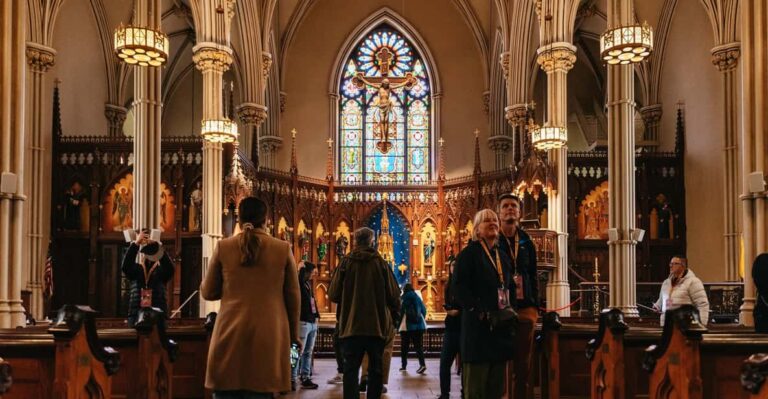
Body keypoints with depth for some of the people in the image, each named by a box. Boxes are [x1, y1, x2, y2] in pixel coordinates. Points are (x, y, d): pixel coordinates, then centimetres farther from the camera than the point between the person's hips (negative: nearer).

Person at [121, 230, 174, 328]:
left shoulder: (161, 271, 8)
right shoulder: (136, 270, 11)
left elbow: (170, 268, -14)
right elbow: (125, 266, -10)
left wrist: (159, 246, -24)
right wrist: (136, 244, -20)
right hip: (136, 315, 1)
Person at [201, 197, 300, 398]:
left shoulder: (223, 247, 1)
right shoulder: (283, 249, 1)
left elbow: (209, 293, 9)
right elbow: (293, 297, 7)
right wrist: (293, 334, 18)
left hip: (230, 334, 0)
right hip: (269, 335, 0)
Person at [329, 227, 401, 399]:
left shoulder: (346, 262, -4)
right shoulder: (379, 262, -5)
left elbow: (333, 295, -3)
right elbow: (394, 295, -5)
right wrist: (393, 315, 14)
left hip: (351, 325, 0)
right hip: (377, 325, 0)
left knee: (351, 368, 4)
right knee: (375, 369, 12)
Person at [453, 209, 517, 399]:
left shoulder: (503, 256, 18)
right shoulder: (468, 253, -3)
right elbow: (460, 287, -11)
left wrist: (510, 309, 5)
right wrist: (480, 312, -20)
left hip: (501, 325, 7)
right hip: (478, 325, -7)